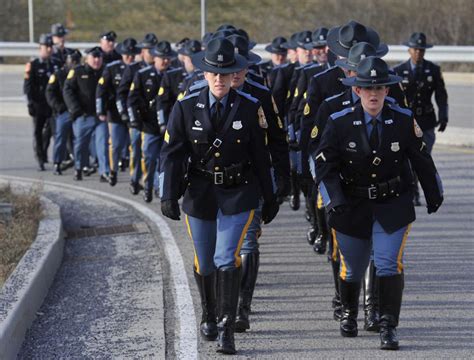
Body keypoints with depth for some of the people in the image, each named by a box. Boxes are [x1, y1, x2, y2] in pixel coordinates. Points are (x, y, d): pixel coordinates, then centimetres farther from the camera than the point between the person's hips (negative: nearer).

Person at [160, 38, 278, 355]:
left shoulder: (250, 108, -5)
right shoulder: (186, 107, -5)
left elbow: (261, 156, 1)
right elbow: (173, 154, -3)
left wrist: (270, 198, 5)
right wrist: (169, 195, -10)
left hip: (238, 195, -2)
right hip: (200, 194, 2)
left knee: (227, 258, -16)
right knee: (205, 263, 14)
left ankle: (227, 329, -11)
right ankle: (209, 316, 38)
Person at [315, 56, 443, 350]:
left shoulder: (404, 120, -8)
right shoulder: (339, 123, -11)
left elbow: (422, 161, 3)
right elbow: (326, 166, -11)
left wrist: (434, 196, 12)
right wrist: (335, 202, -24)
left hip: (393, 205, -1)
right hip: (352, 206, 1)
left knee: (389, 264, -16)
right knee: (352, 268, 14)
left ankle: (389, 327, -9)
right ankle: (349, 313, 43)